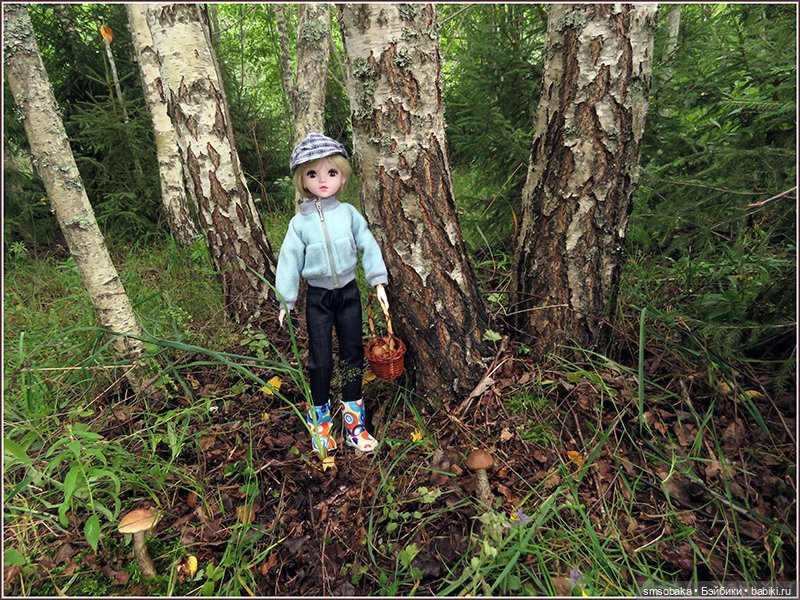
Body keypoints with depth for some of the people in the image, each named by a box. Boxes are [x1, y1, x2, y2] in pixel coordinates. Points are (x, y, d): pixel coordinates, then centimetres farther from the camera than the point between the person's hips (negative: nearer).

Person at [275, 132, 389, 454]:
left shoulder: (349, 213, -3)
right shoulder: (300, 222, -5)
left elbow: (368, 246, 1)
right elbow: (289, 260, -1)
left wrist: (378, 282, -3)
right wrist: (285, 301, 1)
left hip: (348, 292, 2)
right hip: (317, 297, -1)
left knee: (353, 355, 9)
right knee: (320, 360, 4)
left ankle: (354, 422, 24)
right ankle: (319, 421, 25)